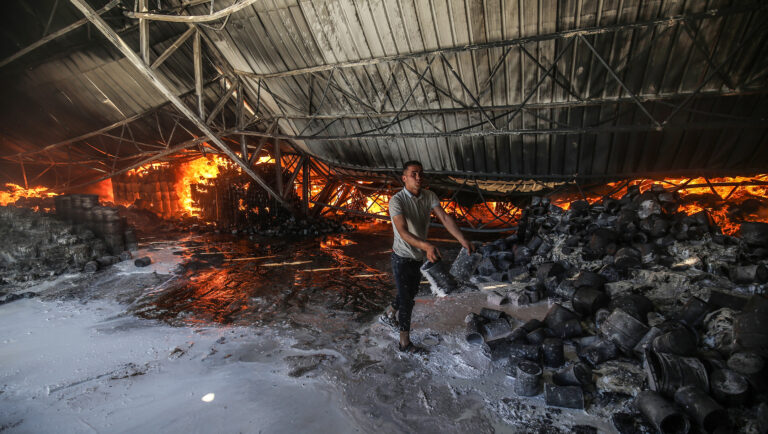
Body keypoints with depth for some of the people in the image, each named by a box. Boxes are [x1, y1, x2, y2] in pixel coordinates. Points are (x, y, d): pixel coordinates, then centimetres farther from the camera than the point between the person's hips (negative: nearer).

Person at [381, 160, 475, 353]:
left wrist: (463, 240, -29)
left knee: (410, 293, 25)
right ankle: (405, 343, 24)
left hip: (419, 257, 7)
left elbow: (445, 218, -15)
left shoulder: (429, 196, -4)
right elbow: (403, 232, -36)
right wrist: (426, 246, -52)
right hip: (402, 258, -7)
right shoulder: (397, 200, -24)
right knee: (407, 300, 4)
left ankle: (389, 315, 52)